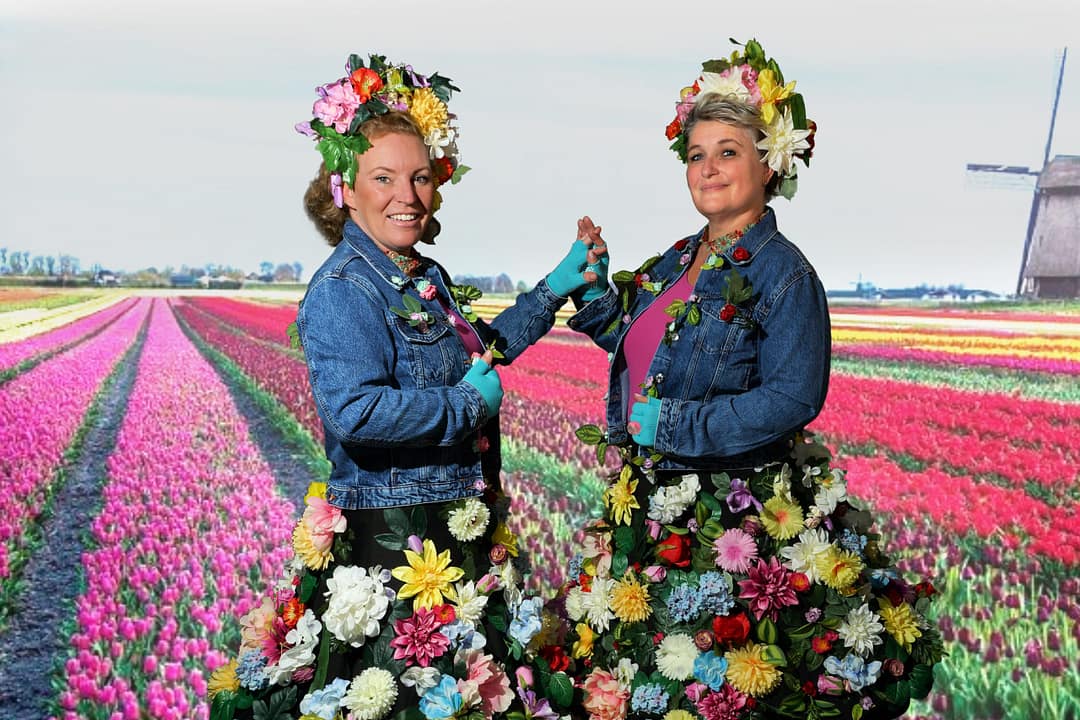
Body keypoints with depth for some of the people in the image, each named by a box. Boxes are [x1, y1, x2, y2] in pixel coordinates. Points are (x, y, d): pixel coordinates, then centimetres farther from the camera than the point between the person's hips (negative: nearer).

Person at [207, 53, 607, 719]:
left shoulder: (427, 278, 9)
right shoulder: (342, 290, -18)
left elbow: (484, 347, 25)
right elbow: (354, 411, -32)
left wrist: (554, 290, 18)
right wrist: (469, 405, -20)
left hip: (461, 538, 9)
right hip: (389, 550, -9)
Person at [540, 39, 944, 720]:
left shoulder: (783, 272, -15)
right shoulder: (677, 260, 9)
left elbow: (793, 400, -22)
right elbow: (631, 340, 18)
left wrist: (671, 424, -21)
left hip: (738, 517, -8)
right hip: (653, 505, 8)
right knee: (635, 663, 21)